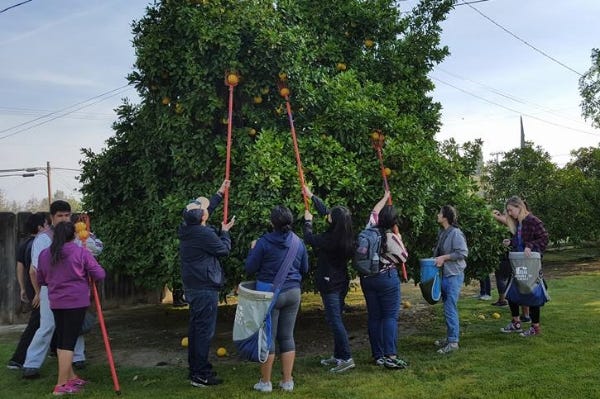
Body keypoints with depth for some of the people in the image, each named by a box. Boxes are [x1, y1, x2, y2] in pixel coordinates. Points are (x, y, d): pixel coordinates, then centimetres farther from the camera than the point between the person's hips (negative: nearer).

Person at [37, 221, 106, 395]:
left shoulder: (44, 254, 5)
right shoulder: (82, 253, -10)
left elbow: (41, 280, 15)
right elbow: (100, 275, -10)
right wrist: (86, 276, 11)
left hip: (56, 303, 6)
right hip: (76, 302, -5)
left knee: (61, 340, 15)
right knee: (69, 342, -2)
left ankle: (71, 378, 27)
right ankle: (61, 385, -1)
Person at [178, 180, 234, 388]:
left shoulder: (186, 228, 6)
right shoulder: (204, 234, -22)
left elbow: (206, 208, 23)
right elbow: (224, 249, -8)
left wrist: (220, 193, 31)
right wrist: (225, 231, 9)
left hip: (193, 286, 10)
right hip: (205, 288, -10)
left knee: (196, 327, 16)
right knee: (204, 330, -4)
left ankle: (195, 367, 25)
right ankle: (200, 374, 0)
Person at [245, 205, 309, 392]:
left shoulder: (264, 242, -13)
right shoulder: (298, 242, 1)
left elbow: (250, 268, -7)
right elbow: (304, 269, 12)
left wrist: (252, 249, 8)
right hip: (293, 293, 4)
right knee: (287, 336, 12)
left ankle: (265, 382, 15)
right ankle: (287, 381, 18)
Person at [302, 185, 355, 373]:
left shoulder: (329, 238, -23)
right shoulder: (346, 237, 2)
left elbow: (309, 238, -3)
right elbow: (324, 211, 12)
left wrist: (307, 221, 13)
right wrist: (311, 196, 22)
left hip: (329, 283, -8)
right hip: (342, 281, 8)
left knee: (335, 320, -6)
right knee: (336, 319, 15)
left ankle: (347, 358, -7)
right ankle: (338, 356, 22)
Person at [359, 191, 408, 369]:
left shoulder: (370, 230, 0)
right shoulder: (391, 238, -14)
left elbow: (374, 211, 18)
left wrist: (385, 197, 31)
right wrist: (399, 241, 13)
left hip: (367, 279, 6)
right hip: (387, 278, -5)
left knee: (374, 316, 9)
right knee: (390, 316, -2)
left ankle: (378, 355, 13)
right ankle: (390, 356, -9)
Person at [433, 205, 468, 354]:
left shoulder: (456, 233, -15)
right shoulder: (442, 232, 10)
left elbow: (463, 252, -19)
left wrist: (444, 257, -19)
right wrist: (437, 259, 5)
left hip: (454, 275, -9)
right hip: (444, 274, 9)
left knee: (450, 309, -9)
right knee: (448, 308, 16)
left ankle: (453, 342, -2)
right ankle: (450, 338, 27)